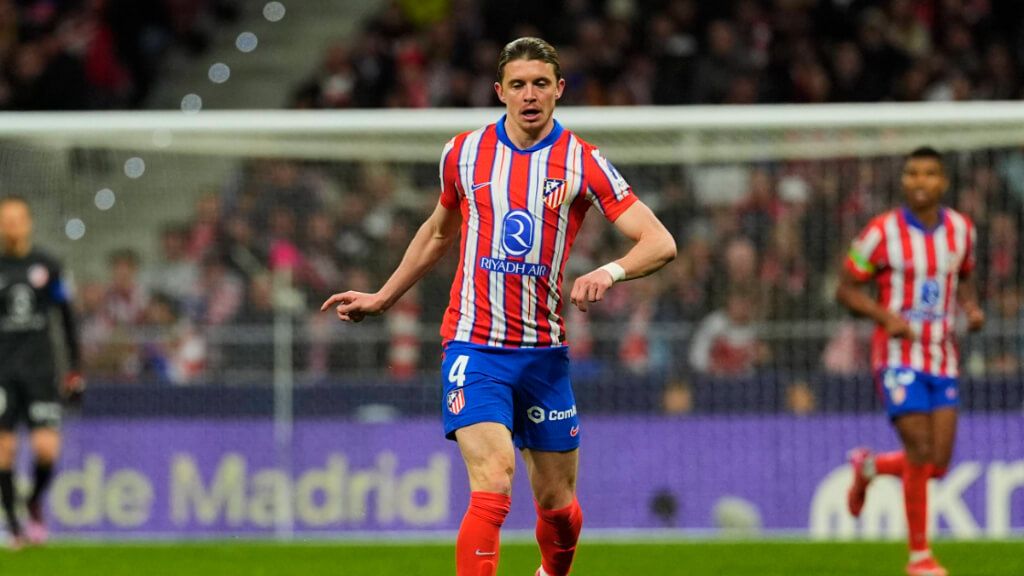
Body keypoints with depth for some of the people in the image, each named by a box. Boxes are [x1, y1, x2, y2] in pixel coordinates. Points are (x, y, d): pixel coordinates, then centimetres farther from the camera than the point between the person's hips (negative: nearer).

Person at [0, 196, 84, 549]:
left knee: (47, 449, -10)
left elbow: (67, 318, 13)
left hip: (40, 370, 1)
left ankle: (35, 503, 18)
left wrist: (75, 370, 10)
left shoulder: (46, 266, 5)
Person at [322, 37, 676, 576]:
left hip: (545, 351, 1)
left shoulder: (583, 163, -2)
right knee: (492, 487, -20)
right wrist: (381, 298, 28)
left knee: (557, 502, 10)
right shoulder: (463, 153, 4)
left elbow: (660, 242, -8)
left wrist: (610, 272, -28)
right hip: (474, 348, -1)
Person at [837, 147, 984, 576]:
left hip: (943, 357, 5)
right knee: (921, 451, -15)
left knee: (937, 465, 0)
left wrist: (972, 307, 0)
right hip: (900, 356, -5)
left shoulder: (961, 229, 5)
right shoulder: (882, 232, -9)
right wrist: (886, 316, -19)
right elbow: (846, 289, -3)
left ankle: (869, 467, 31)